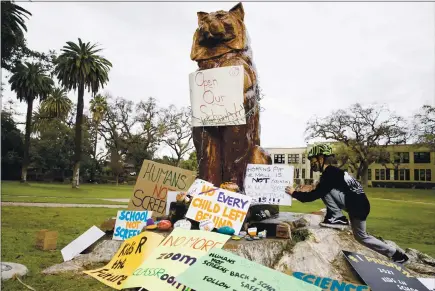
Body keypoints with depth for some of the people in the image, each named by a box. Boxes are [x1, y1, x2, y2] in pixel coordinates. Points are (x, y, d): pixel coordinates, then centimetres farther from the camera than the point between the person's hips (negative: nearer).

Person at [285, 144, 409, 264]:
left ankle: (337, 218, -7)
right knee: (361, 236, 22)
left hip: (358, 206, -10)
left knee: (326, 190, -18)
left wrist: (294, 193, -9)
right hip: (359, 205, 10)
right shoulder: (332, 172, 14)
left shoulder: (329, 174, -16)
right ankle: (396, 254, 27)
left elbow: (315, 195, -18)